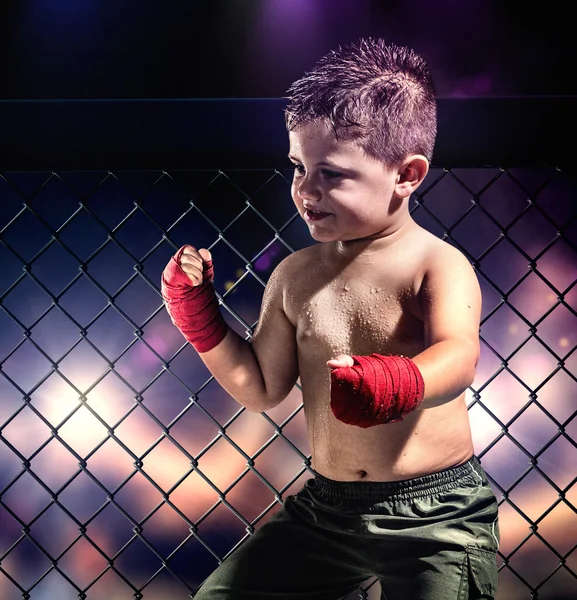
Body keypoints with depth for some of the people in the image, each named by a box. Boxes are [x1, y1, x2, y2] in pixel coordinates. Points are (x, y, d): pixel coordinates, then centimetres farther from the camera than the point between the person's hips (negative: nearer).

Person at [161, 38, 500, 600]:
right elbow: (261, 388, 8)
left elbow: (458, 354, -30)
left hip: (434, 512, -4)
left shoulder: (438, 264, -12)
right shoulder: (295, 274, 3)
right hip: (326, 506, 5)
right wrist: (199, 315, -1)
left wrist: (397, 383, -51)